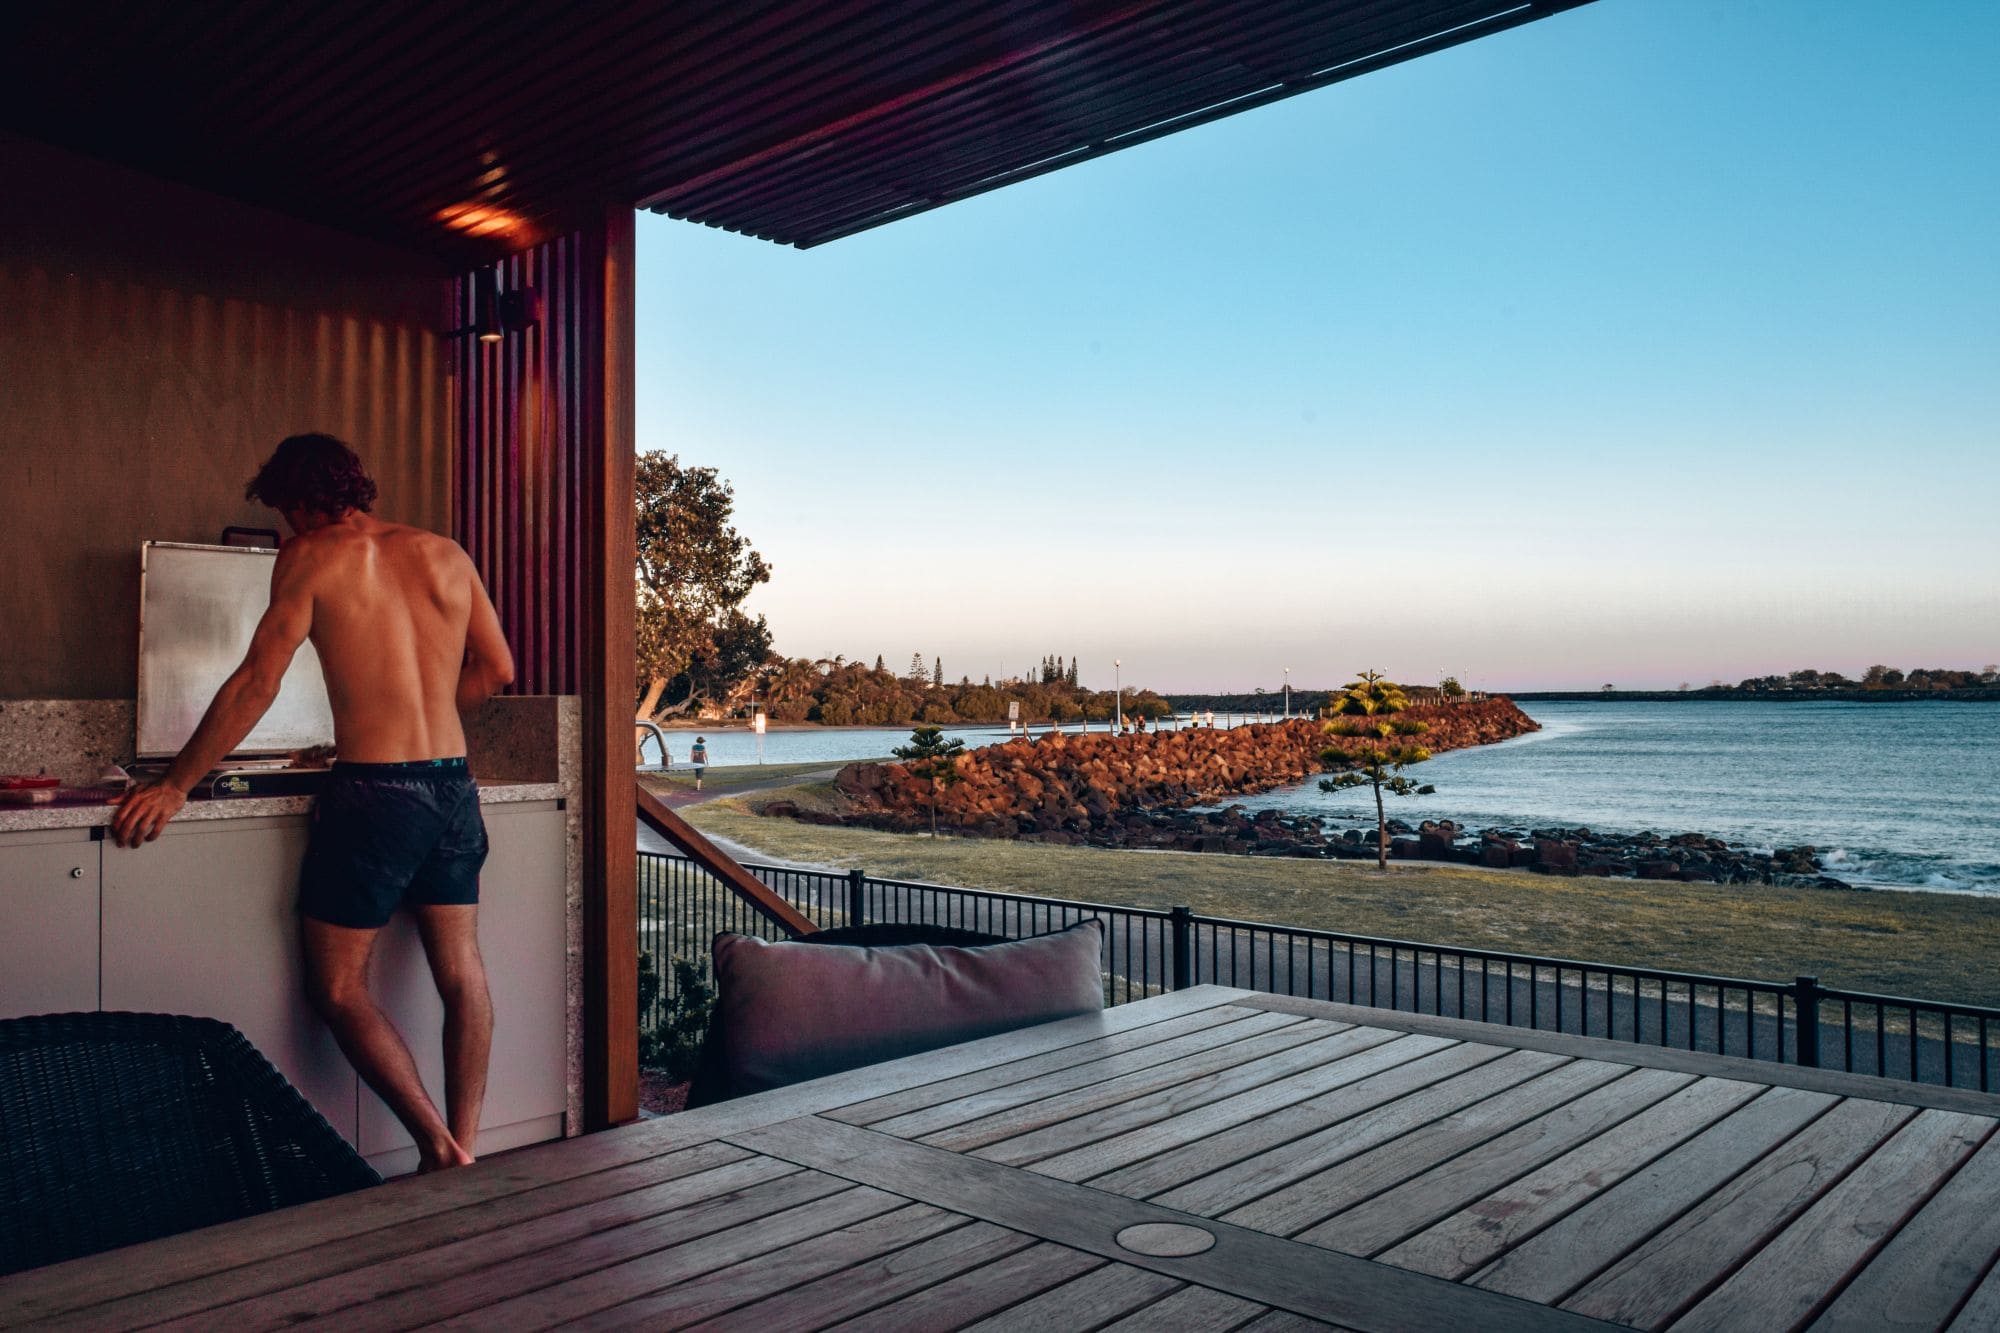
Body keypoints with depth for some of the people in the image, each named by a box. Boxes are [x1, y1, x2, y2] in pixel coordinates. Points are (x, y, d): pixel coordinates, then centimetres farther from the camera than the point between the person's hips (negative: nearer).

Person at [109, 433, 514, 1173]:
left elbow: (257, 683, -6)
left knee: (337, 987, 6)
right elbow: (496, 669, 14)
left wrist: (174, 785, 1)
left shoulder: (311, 558, -3)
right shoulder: (445, 553, 9)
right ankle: (463, 1151, 15)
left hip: (372, 792, -5)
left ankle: (439, 1147, 0)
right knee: (461, 974, 12)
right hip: (453, 786, 6)